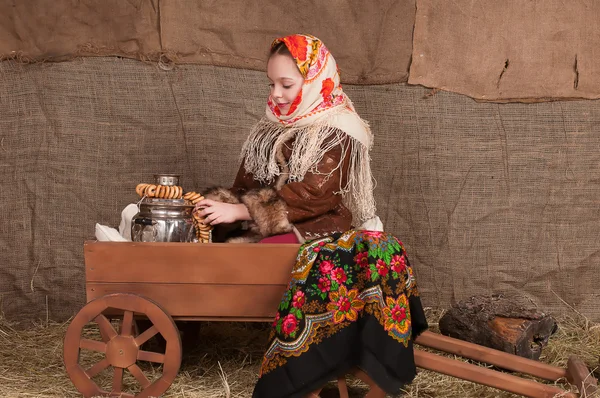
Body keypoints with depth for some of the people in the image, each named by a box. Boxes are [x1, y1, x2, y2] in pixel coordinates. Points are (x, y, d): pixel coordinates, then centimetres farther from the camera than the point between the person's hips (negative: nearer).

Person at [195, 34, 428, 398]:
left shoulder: (337, 134, -2)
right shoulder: (270, 132, 18)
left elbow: (312, 196, -14)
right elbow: (248, 188, 15)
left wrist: (240, 211, -18)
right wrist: (219, 205, -7)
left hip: (322, 231, -5)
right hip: (269, 235, 5)